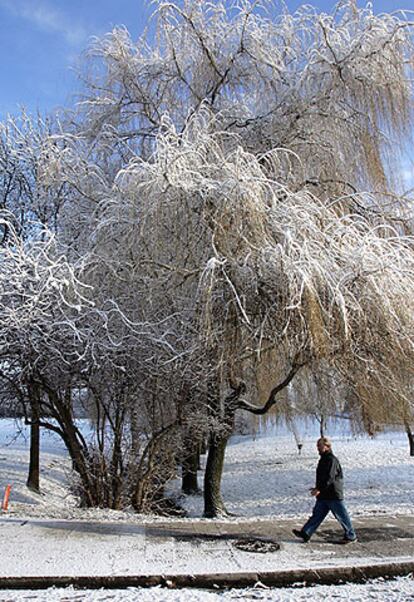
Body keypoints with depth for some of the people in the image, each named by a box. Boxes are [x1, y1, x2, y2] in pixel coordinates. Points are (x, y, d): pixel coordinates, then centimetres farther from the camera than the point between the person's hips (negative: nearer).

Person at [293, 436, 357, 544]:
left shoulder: (332, 460, -18)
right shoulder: (323, 459, 13)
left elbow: (329, 477, -26)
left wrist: (319, 489, -28)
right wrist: (317, 488, 23)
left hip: (334, 495, -9)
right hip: (324, 495, 9)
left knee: (342, 516, 4)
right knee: (317, 514, 7)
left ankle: (351, 536, 19)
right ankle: (305, 533, 7)